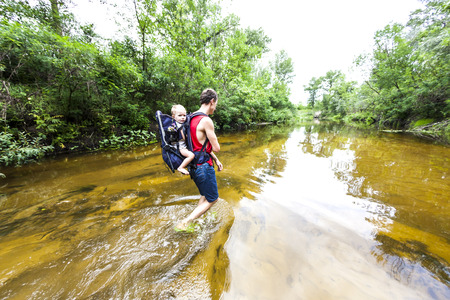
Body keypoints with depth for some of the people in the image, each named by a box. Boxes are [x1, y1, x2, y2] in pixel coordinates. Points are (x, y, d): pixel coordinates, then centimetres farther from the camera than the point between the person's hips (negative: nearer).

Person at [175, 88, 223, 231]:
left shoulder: (192, 118, 10)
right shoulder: (206, 120, -20)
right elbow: (216, 148, -17)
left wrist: (216, 160, 16)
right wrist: (215, 144, 7)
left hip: (194, 165, 9)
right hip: (204, 167, -9)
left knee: (205, 195, 27)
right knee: (212, 199, 10)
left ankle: (195, 222, 38)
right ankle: (184, 224, 10)